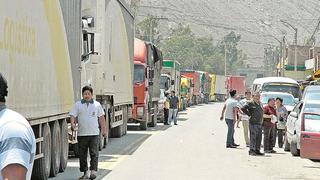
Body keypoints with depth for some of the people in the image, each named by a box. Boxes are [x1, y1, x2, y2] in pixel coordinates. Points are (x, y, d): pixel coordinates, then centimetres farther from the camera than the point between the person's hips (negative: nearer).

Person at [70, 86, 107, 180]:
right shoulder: (77, 105, 6)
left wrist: (104, 129, 9)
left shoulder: (97, 105, 8)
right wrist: (72, 123, -21)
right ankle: (85, 172, 14)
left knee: (94, 153, -9)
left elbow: (101, 118, 12)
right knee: (82, 154, 5)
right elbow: (73, 115, -1)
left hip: (94, 133, -1)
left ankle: (93, 171, -10)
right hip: (82, 134, 1)